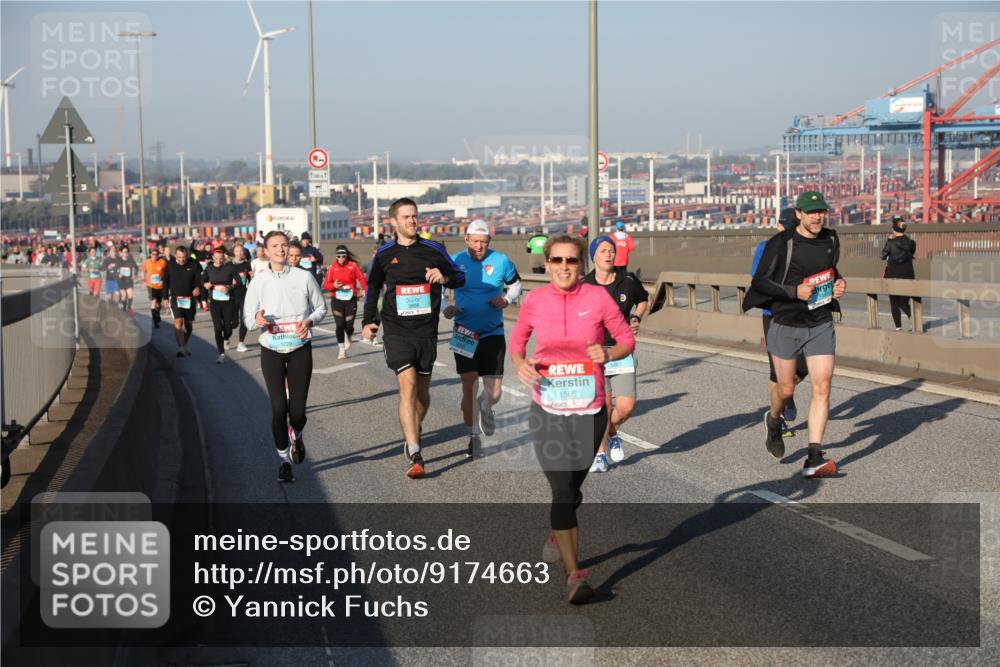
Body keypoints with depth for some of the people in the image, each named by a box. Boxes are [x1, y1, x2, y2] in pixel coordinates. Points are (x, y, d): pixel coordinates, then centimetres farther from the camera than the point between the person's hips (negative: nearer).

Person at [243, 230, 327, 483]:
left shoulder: (303, 277, 1)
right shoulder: (258, 281, 2)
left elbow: (321, 307, 11)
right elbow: (247, 317, 5)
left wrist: (309, 321, -9)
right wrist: (257, 319, -19)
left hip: (300, 349, 0)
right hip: (271, 351, 0)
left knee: (297, 410, -2)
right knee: (278, 408, -5)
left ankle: (296, 435, 35)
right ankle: (284, 459, 12)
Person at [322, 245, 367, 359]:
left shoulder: (353, 266, 1)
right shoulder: (332, 267, 2)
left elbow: (361, 278, 1)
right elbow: (326, 284, 1)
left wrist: (364, 290, -14)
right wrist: (334, 285, -19)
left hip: (351, 299, 0)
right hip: (337, 300, 0)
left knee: (349, 325, -1)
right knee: (340, 325, -9)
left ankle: (348, 338, 36)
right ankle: (341, 349, 4)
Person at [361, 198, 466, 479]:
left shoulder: (433, 249, 4)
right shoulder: (384, 254, 5)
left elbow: (460, 276, 12)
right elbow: (372, 286, 20)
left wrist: (445, 277, -11)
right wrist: (368, 320, 12)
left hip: (426, 332, 2)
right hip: (397, 331, -2)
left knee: (423, 392, 10)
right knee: (408, 387, -15)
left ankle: (412, 432, 39)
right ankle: (415, 457, -18)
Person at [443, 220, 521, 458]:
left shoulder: (501, 261, -3)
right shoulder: (454, 261, -2)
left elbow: (515, 284, 12)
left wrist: (507, 299, -9)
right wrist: (446, 308, -8)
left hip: (493, 333, 0)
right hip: (465, 334, 0)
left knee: (495, 391, 0)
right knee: (469, 385, -2)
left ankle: (485, 406, 38)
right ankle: (472, 436, 14)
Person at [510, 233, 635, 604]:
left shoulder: (597, 297, -5)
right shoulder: (534, 301, -2)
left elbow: (627, 340, 4)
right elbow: (517, 340, 13)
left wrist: (608, 354, -17)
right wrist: (520, 363, -8)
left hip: (589, 410, 1)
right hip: (547, 410, -1)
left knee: (571, 487, 16)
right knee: (563, 489, -11)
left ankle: (558, 534, 47)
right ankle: (574, 574, -9)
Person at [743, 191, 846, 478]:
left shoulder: (831, 240, 6)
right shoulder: (781, 243, -11)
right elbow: (759, 281, -11)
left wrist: (839, 283, 3)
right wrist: (794, 291, -22)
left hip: (821, 325, 3)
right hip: (786, 325, -3)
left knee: (822, 387, -9)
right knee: (786, 388, 7)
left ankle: (814, 459, -9)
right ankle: (773, 420, 44)